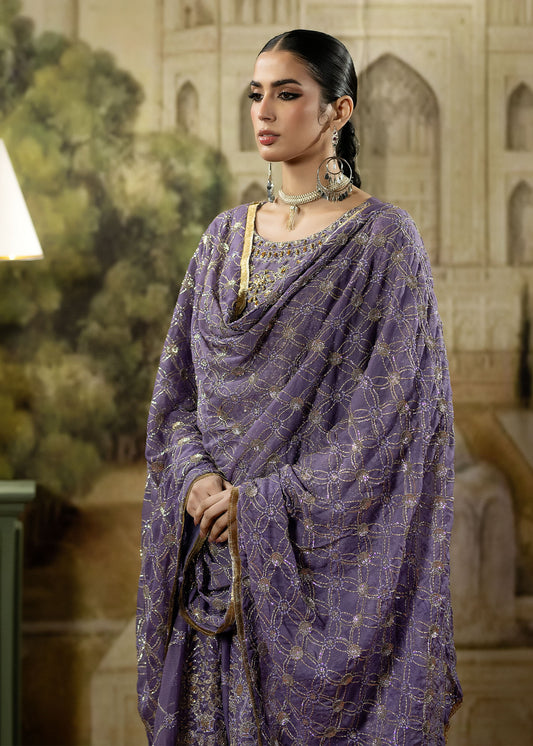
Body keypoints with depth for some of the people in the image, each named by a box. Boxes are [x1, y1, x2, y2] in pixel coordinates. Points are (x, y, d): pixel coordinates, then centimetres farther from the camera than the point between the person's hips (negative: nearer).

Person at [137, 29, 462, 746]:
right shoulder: (226, 235, 10)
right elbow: (179, 382, 11)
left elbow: (391, 405, -13)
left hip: (321, 544, -5)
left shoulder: (383, 237, -7)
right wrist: (196, 477, -8)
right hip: (215, 547, 5)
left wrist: (269, 501, -16)